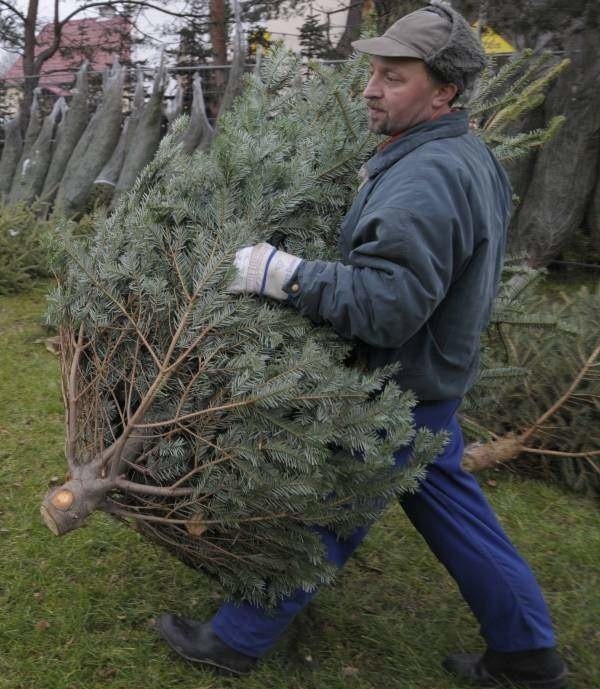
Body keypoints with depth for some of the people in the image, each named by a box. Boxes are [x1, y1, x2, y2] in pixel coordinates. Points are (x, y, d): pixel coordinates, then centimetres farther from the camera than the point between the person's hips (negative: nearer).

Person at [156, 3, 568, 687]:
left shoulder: (424, 179, -26)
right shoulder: (472, 156, 7)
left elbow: (387, 303, -32)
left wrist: (287, 275, -33)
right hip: (434, 381, 10)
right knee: (454, 512, 21)